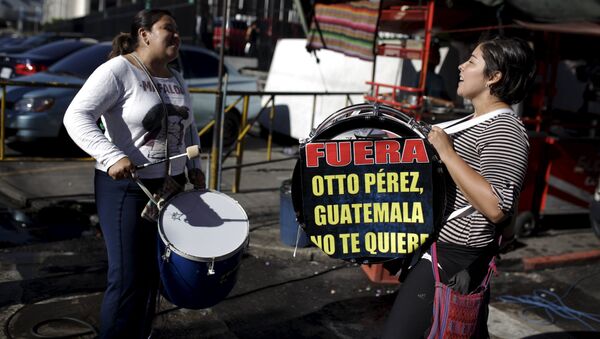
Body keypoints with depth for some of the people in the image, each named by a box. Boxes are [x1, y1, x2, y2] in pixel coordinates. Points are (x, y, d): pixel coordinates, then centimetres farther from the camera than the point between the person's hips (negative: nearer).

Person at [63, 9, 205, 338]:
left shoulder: (175, 79, 12)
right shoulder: (118, 70, -11)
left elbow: (188, 127, 24)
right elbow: (76, 116, -20)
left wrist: (194, 167, 9)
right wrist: (112, 156, -33)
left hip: (170, 186, 7)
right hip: (126, 187, -7)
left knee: (153, 271, 14)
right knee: (128, 278, -6)